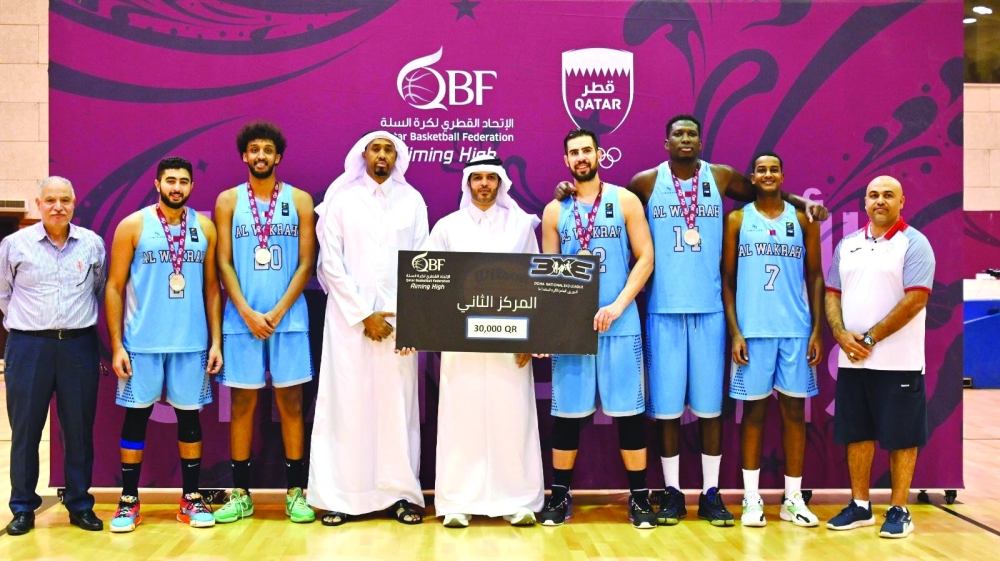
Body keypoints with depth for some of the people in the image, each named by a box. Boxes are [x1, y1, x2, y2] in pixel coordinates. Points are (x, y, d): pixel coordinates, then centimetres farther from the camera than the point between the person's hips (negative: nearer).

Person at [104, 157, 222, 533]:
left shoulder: (205, 227, 6)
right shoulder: (133, 226, -1)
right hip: (142, 342, -2)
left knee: (190, 416, 7)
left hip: (192, 343, 2)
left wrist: (216, 340, 3)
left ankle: (191, 500, 17)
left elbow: (212, 287, 9)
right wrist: (117, 345, -7)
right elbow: (115, 287, -1)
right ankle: (129, 501, 16)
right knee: (136, 416, 5)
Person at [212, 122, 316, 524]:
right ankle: (240, 494, 13)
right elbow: (224, 264, 2)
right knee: (243, 403, 4)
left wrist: (277, 312, -9)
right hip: (241, 318, 1)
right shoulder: (229, 200, 7)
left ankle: (295, 492, 10)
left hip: (288, 317, 0)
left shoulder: (299, 200, 6)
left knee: (290, 403, 3)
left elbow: (305, 263, 1)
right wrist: (247, 313, -10)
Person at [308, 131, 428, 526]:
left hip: (397, 320, 1)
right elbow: (331, 261, -1)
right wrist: (364, 314, -7)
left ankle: (400, 493, 8)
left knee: (396, 403, 2)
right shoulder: (342, 199, 4)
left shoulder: (412, 201, 8)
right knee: (346, 401, -1)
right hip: (349, 315, -1)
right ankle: (341, 496, 4)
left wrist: (391, 315, -4)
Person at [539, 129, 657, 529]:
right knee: (566, 410, 5)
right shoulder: (554, 211, 8)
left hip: (620, 324, -1)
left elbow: (645, 258, -1)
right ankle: (560, 495, 16)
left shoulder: (625, 201, 4)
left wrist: (618, 306, -12)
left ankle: (639, 497, 11)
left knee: (628, 409, 1)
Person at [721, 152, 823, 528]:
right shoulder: (737, 220, 5)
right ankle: (752, 498, 11)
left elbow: (815, 277, 9)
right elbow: (727, 279, 3)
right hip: (753, 331, -1)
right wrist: (734, 332, -6)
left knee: (794, 411, 5)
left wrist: (817, 330, 0)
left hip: (796, 331, 1)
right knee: (754, 412, 3)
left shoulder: (803, 219, 9)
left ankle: (793, 499, 14)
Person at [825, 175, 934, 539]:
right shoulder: (848, 245, 12)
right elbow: (832, 294, 11)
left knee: (901, 437, 3)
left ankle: (899, 510, 13)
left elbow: (915, 299, -14)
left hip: (898, 362, -5)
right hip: (852, 360, 5)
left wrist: (870, 338, -15)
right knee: (857, 434, 10)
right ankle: (860, 506, 20)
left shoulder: (913, 243, -5)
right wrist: (842, 335, -7)